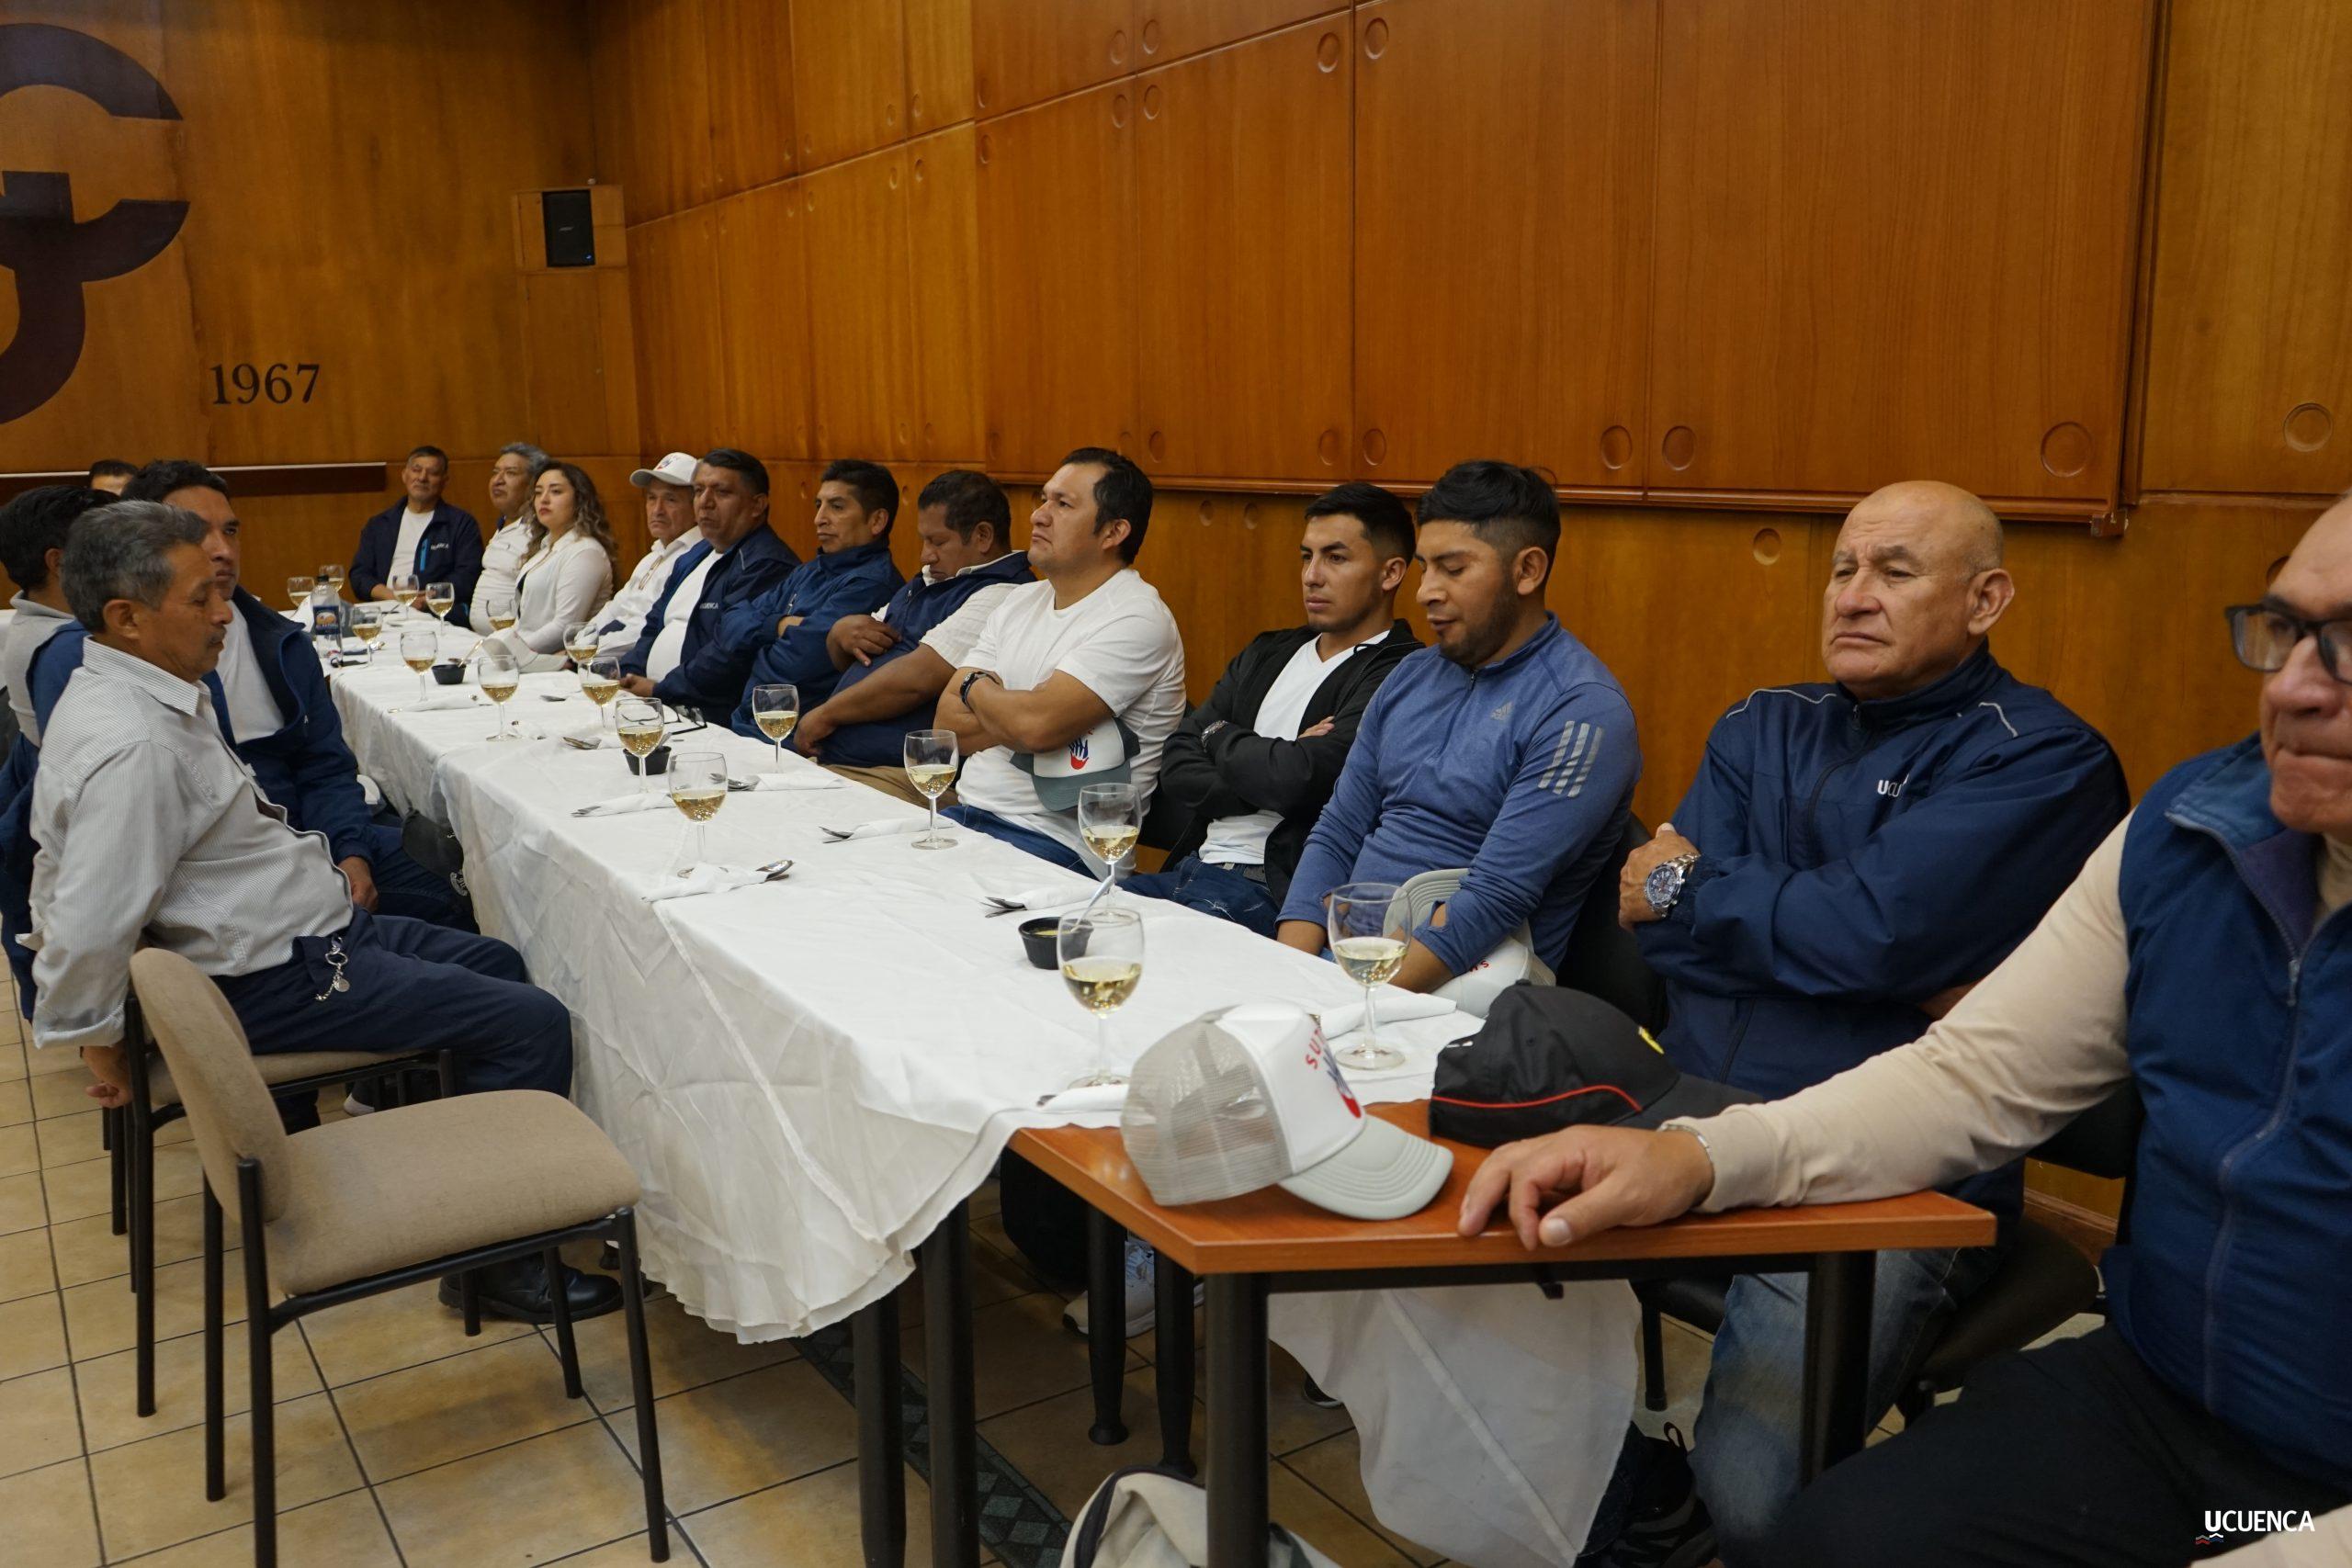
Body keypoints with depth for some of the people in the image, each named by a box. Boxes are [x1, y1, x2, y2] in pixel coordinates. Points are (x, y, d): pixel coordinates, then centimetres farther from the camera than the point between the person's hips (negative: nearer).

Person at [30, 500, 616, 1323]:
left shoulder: (131, 691, 5)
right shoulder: (131, 745, -28)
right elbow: (88, 928, -29)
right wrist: (93, 1041, -14)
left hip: (306, 925, 11)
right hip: (277, 979, -11)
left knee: (496, 963, 21)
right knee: (535, 1023, -12)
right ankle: (501, 1261, 0)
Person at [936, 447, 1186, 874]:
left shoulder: (1136, 618, -10)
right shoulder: (1020, 602, 15)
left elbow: (1038, 724, -21)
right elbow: (948, 724, 8)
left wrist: (976, 687, -1)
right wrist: (1010, 712, -9)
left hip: (1056, 843, -7)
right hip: (967, 813, 7)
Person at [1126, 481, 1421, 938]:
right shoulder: (1268, 655, 17)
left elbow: (1297, 780, -21)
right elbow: (1177, 764, 9)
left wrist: (1221, 736, 0)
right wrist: (1277, 766, -9)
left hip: (1275, 890, -7)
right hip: (1191, 866, 7)